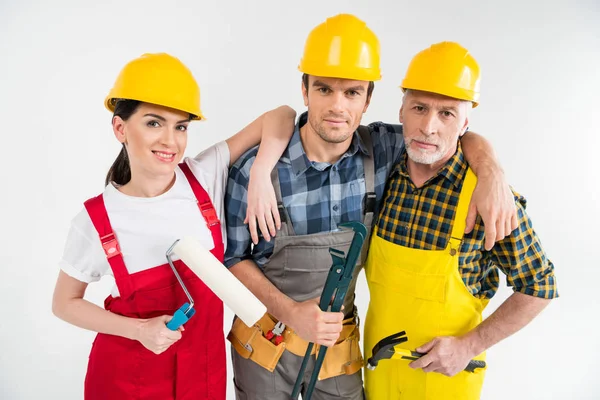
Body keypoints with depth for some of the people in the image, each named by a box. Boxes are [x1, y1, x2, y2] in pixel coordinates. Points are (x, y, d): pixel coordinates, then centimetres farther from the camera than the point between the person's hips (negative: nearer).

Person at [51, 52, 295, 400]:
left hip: (204, 364, 2)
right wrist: (139, 330, -15)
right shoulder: (95, 221, -15)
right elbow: (65, 303, -2)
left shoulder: (207, 174, -13)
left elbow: (281, 117, -11)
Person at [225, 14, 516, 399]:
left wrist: (493, 176, -20)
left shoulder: (383, 149, -14)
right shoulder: (256, 169, -21)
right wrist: (290, 312, -20)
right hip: (266, 338, -2)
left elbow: (461, 136, 1)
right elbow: (232, 256, -8)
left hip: (339, 340, 3)